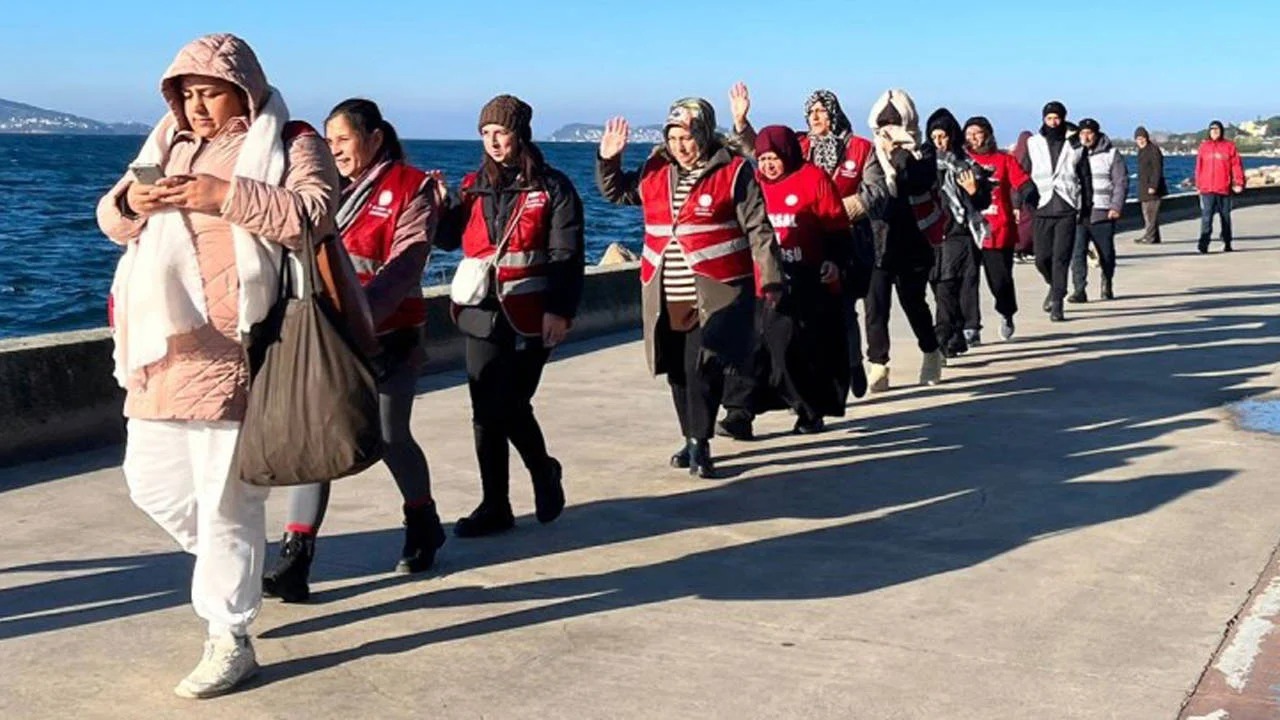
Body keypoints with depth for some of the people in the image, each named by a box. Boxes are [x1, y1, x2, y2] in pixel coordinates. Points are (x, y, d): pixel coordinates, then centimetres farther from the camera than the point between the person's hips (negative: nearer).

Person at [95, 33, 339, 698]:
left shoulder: (291, 143, 0)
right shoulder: (167, 143, 18)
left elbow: (314, 214, -16)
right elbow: (110, 218, 17)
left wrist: (225, 196, -24)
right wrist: (132, 203, -7)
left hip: (232, 350, -7)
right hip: (164, 346, 7)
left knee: (226, 497, -5)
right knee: (151, 480, 14)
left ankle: (229, 640, 4)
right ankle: (233, 567, 37)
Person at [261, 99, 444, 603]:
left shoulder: (410, 190, -5)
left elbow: (403, 267, -16)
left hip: (388, 337, -4)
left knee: (391, 438, 9)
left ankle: (424, 527, 34)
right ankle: (295, 559, -6)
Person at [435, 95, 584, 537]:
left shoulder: (551, 187, -1)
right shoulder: (474, 186, 13)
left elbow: (567, 256, -6)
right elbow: (449, 240, 14)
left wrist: (560, 311, -15)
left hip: (530, 316, -5)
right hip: (482, 314, 5)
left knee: (511, 405, -6)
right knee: (486, 412, 5)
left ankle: (544, 473, 24)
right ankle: (494, 506, 14)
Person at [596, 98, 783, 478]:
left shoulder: (733, 170, -4)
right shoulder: (655, 172, 10)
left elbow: (758, 229, -4)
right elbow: (616, 191, 26)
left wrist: (769, 279, -7)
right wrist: (608, 160, 8)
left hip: (715, 294, -5)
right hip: (666, 296, 6)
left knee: (703, 367, -14)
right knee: (678, 371, 12)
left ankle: (699, 443, -3)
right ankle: (692, 440, 26)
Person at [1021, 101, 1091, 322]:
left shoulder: (1075, 145, 7)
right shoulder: (1033, 144, 9)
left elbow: (1085, 177, 10)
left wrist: (1085, 208, 5)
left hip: (1067, 209, -1)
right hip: (1042, 209, 1)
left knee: (1061, 257, -7)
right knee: (1042, 258, 2)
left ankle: (1057, 304, -4)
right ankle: (1054, 286, 32)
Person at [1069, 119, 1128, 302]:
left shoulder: (1111, 154, 3)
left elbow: (1121, 182, 1)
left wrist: (1116, 206, -9)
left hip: (1102, 213, -1)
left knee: (1106, 253, 8)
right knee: (1077, 252, -10)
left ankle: (1107, 286, 28)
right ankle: (1079, 290, -10)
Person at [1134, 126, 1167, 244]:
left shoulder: (1153, 149, -12)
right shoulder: (1141, 151, 17)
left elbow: (1157, 170, -17)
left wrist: (1153, 186, -23)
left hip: (1152, 188, -10)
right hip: (1144, 188, 10)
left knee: (1151, 213, -11)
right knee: (1147, 212, 11)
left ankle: (1149, 237, -13)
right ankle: (1155, 238, 16)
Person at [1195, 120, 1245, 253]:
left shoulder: (1229, 146, 2)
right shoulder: (1204, 146, 6)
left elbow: (1236, 165, -2)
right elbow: (1199, 167, 9)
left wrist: (1239, 183, -11)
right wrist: (1198, 185, 8)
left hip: (1224, 188, 0)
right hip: (1207, 189, 0)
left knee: (1225, 217, 11)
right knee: (1206, 217, -11)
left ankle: (1227, 243, 23)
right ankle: (1203, 244, -17)